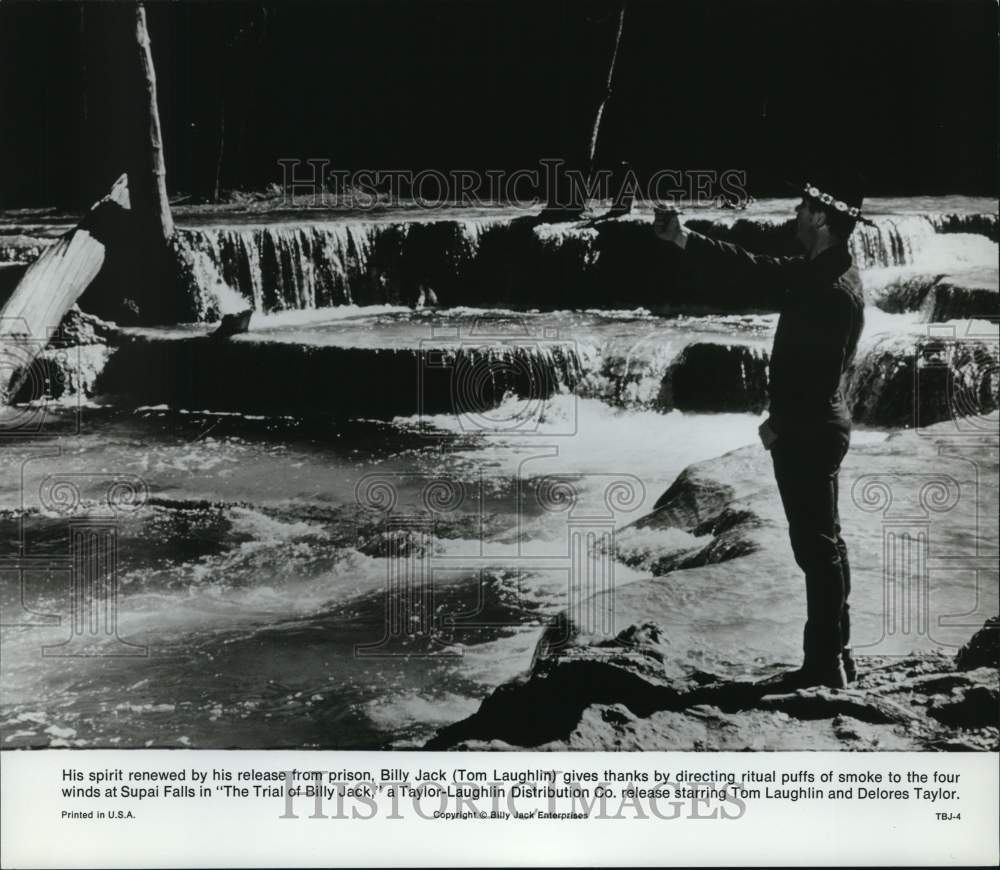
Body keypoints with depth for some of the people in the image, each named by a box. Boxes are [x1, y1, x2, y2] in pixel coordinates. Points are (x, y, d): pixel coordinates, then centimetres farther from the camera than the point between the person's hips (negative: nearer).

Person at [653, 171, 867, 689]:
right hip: (815, 428, 10)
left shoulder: (834, 290, -22)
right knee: (823, 544, 16)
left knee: (817, 546, -3)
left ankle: (825, 665, 6)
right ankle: (834, 656, 26)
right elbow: (751, 268, 12)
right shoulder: (817, 272, 7)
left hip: (807, 433, -10)